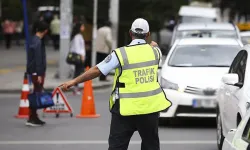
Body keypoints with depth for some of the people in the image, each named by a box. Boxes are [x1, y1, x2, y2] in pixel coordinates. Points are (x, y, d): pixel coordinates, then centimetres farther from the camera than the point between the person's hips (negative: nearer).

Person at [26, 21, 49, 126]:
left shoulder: (34, 40, 13)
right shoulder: (38, 42, -18)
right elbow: (38, 59, -21)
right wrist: (39, 74, -22)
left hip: (35, 71, 10)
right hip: (37, 72, -10)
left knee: (37, 94, 14)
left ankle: (34, 118, 19)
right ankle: (32, 119, -5)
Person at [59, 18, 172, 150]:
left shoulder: (120, 54, -11)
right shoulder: (154, 51, 0)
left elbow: (97, 70, -11)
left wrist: (73, 81, -3)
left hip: (127, 108, -3)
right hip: (150, 107, 3)